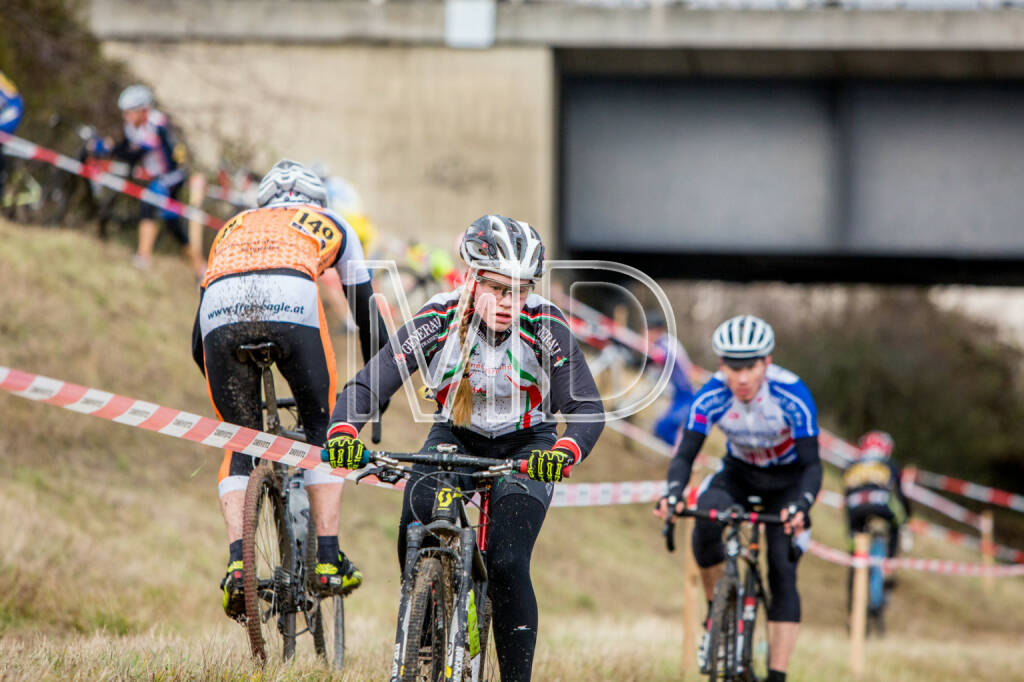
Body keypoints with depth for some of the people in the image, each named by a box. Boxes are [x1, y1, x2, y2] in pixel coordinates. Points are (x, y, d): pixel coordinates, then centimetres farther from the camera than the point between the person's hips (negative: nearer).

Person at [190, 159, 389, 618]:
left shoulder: (233, 228, 41)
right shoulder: (331, 225, 36)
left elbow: (197, 342, 40)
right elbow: (366, 311, 36)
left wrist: (219, 386, 52)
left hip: (219, 308, 2)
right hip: (290, 303, -2)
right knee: (322, 428, 18)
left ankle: (237, 563, 0)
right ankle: (328, 559, 9)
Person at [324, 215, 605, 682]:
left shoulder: (545, 326, -23)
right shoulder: (440, 319, -22)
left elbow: (588, 408, -27)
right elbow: (369, 383, -26)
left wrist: (565, 451, -49)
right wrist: (343, 430, -47)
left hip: (525, 446, -2)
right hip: (456, 437, 2)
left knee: (507, 564, -21)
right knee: (417, 516, -25)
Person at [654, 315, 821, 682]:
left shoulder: (791, 396, -30)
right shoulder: (712, 397, -25)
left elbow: (812, 463, -30)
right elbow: (685, 455, -23)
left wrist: (801, 505, -50)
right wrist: (673, 493, -44)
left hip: (787, 481, -2)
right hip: (738, 473, 2)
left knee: (783, 573, -16)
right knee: (706, 520, -31)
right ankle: (716, 611, -9)